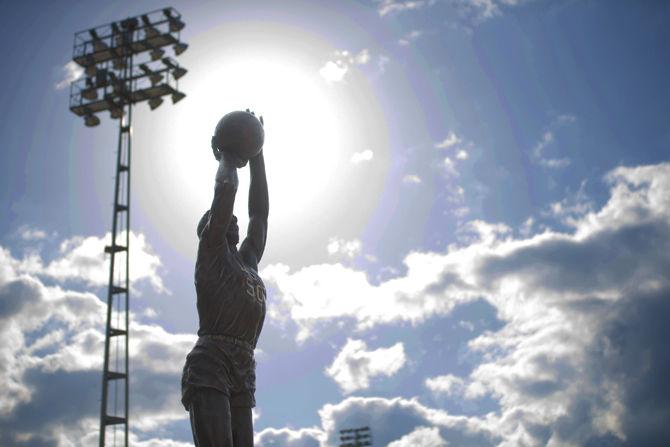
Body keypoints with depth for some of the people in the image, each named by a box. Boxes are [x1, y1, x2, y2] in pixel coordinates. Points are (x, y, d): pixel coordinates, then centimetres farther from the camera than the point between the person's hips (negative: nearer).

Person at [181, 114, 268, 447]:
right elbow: (224, 192, 1)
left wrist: (256, 154, 30)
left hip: (244, 375, 7)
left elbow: (259, 210, 27)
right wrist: (228, 159, 20)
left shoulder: (248, 260, 28)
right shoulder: (211, 251, 10)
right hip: (208, 369, -7)